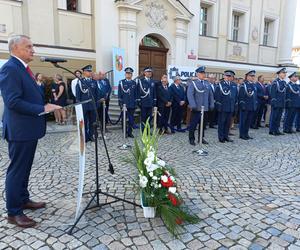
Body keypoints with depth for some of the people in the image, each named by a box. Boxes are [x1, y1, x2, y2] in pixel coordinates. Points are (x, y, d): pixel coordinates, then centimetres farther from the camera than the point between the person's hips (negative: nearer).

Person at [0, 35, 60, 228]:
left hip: (29, 128, 10)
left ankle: (23, 199, 34)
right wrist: (42, 109, -23)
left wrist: (46, 106, 8)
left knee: (25, 167, 19)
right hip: (20, 129, -10)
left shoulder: (24, 68, 15)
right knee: (17, 169, 0)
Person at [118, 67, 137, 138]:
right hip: (124, 104, -2)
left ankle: (130, 132, 14)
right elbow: (119, 93, -1)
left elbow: (135, 94, 12)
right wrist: (120, 103, -7)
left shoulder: (134, 83, 11)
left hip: (132, 104, 3)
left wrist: (135, 103, 7)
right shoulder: (121, 82, 3)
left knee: (131, 119, 4)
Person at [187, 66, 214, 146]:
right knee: (193, 124, 0)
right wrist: (193, 105, -20)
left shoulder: (207, 83, 15)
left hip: (205, 108, 5)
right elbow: (190, 94, -11)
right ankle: (191, 139, 12)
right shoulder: (192, 83, -1)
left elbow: (211, 95, 16)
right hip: (197, 108, -5)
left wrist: (211, 105, 7)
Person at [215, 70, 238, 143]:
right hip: (222, 107, -5)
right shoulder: (220, 84, -4)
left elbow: (236, 96, 16)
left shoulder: (234, 85, 11)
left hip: (231, 107, 5)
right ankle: (221, 137, 11)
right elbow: (217, 96, -7)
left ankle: (226, 136, 22)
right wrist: (219, 104, -10)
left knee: (228, 123, 11)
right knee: (221, 122, 2)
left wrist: (235, 105, 11)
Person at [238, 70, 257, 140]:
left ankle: (246, 134, 21)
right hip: (245, 107, -7)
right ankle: (242, 134, 10)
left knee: (249, 121, 11)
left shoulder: (254, 85, 14)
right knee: (243, 121, 1)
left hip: (252, 107, 7)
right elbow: (241, 96, -12)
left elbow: (255, 96, 20)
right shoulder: (243, 85, -8)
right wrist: (242, 105, -16)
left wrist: (255, 105, 15)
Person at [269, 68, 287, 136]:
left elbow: (284, 93, 17)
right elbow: (272, 93, -13)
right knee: (274, 117, -2)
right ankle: (272, 130, 6)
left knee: (279, 117, 11)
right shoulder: (275, 82, -10)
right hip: (276, 103, -8)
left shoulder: (284, 82, 13)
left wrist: (284, 102, 14)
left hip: (282, 103, 8)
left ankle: (276, 130, 19)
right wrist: (274, 102, -17)